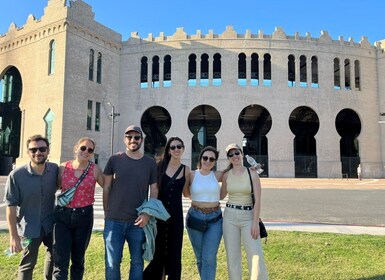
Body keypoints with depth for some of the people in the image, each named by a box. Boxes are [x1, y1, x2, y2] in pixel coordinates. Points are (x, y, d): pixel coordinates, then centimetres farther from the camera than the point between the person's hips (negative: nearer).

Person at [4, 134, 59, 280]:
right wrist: (13, 236, -14)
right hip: (29, 227, -3)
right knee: (27, 264, 11)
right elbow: (11, 206, -14)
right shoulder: (16, 175, -17)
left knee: (54, 258, 20)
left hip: (51, 224, 4)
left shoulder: (55, 169, -9)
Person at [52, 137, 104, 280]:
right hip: (62, 215, 0)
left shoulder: (95, 169, -5)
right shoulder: (64, 167, -1)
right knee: (60, 261, -3)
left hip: (84, 216, 0)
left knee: (78, 259, 16)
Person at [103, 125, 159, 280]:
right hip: (114, 220, 0)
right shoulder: (114, 160, 1)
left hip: (138, 222, 1)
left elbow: (154, 190, 3)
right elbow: (106, 188, 5)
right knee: (112, 263, 5)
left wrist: (147, 214, -8)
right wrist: (107, 212, 3)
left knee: (137, 261, 12)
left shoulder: (150, 163, 3)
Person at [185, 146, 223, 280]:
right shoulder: (192, 175, -2)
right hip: (195, 217, 1)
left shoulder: (218, 175, 0)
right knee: (200, 257, 11)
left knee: (209, 257, -7)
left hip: (215, 219, 0)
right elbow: (186, 193, 7)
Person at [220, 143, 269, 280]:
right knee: (232, 257, 6)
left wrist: (256, 222, -13)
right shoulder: (226, 175, 4)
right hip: (230, 216, 3)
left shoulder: (252, 174, -4)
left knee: (256, 257, -7)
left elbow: (257, 200, -7)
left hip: (248, 217, -2)